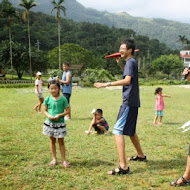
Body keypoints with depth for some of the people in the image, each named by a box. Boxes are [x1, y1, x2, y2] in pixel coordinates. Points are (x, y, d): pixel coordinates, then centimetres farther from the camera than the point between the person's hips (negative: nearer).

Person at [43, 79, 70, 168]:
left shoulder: (63, 99, -9)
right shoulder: (48, 99, -2)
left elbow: (67, 110, -6)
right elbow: (45, 110, 5)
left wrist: (59, 115, -20)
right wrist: (49, 116, -16)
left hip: (60, 123, -2)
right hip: (50, 123, 3)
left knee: (61, 142, 6)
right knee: (52, 141, 14)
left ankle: (63, 160, 17)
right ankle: (54, 159, 27)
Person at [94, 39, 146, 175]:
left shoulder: (130, 62, -12)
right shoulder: (132, 62, 17)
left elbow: (127, 80, -27)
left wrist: (107, 84, -30)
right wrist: (120, 63, 25)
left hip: (129, 102, -10)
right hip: (133, 102, 10)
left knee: (118, 132, -15)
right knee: (130, 131, 24)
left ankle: (123, 167, -18)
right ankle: (141, 155, 41)